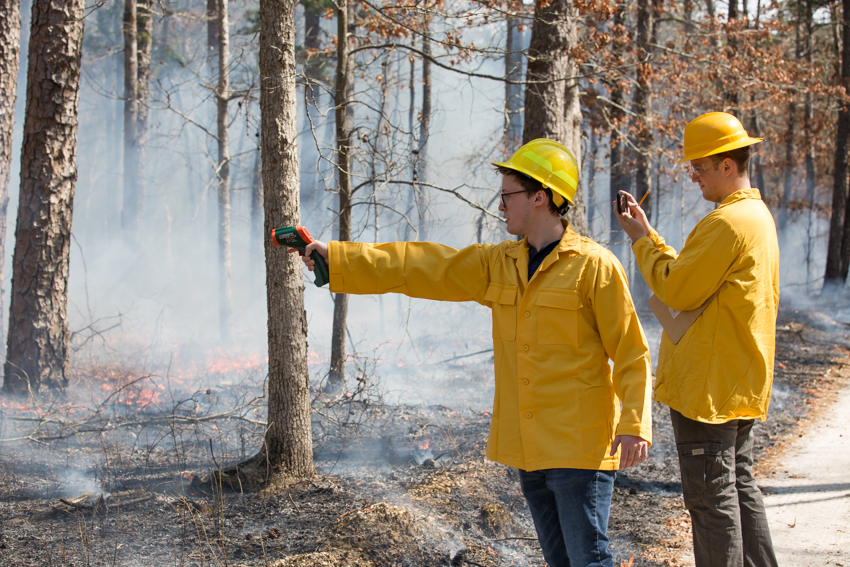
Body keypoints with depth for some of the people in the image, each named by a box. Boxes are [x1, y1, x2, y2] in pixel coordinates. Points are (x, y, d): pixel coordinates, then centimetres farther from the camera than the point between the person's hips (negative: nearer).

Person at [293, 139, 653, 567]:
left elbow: (631, 355, -8)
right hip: (528, 447, 7)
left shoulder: (594, 266, -9)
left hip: (578, 447, -7)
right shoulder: (498, 264, 11)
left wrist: (634, 425, -19)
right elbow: (420, 267, 12)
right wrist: (335, 257, 9)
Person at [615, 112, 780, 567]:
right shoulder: (758, 215, 14)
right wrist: (650, 237, 12)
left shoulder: (726, 223, -20)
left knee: (710, 496, -5)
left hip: (706, 388, -10)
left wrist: (641, 241, -4)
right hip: (741, 388, 10)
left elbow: (677, 291, -16)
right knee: (740, 488, 16)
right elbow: (695, 276, 17)